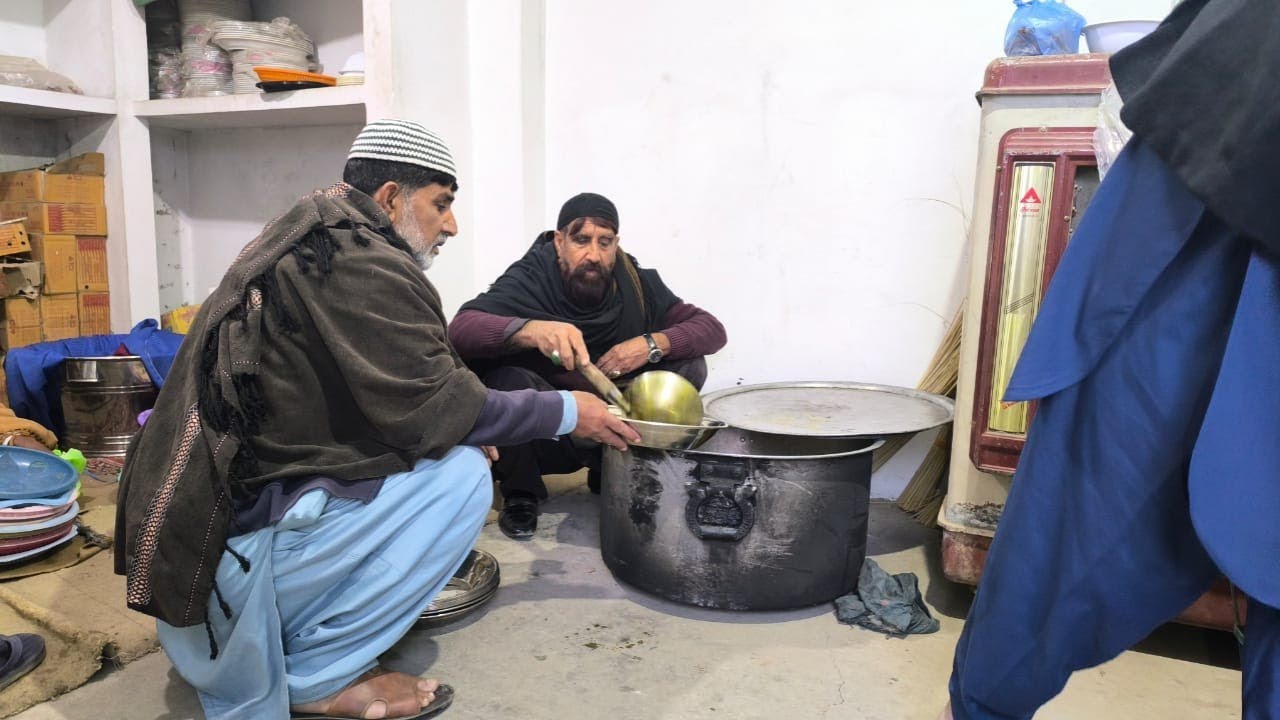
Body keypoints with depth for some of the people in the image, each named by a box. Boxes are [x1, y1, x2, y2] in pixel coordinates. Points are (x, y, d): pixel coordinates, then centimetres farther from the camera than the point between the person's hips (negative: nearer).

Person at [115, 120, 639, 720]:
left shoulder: (304, 247, 13)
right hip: (231, 551, -10)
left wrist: (458, 434, 7)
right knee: (462, 476, -11)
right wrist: (566, 411, -5)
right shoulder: (364, 264, -17)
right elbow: (431, 408, -17)